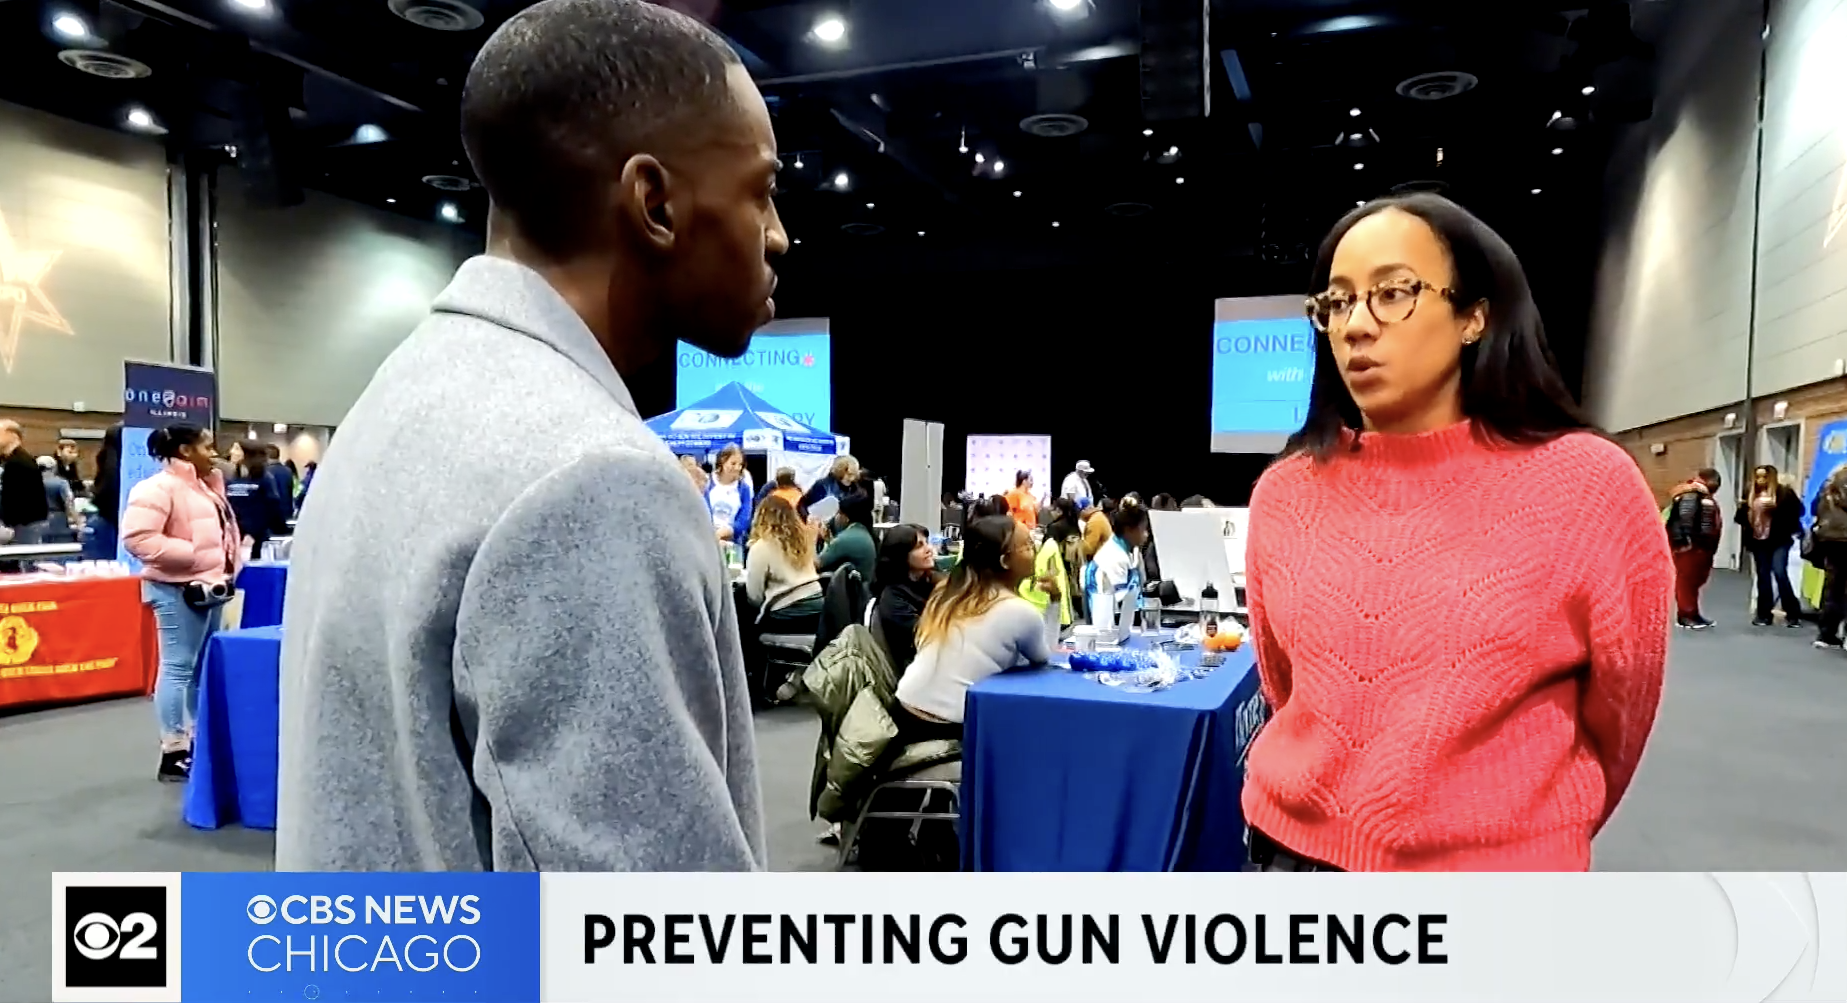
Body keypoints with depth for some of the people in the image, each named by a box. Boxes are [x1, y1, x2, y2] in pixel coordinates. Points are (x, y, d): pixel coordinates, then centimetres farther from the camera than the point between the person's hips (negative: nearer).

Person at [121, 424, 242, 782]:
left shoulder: (206, 487, 16)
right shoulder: (160, 487, -13)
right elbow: (137, 538, -22)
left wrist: (227, 569, 10)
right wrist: (193, 553, -20)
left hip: (209, 587, 10)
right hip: (179, 591, -10)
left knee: (204, 668, 15)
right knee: (178, 668, -6)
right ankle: (173, 754, 0)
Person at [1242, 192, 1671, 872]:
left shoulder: (1586, 485, -12)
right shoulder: (1283, 492, -4)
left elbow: (1619, 708, 1)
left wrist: (1525, 840, 13)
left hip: (1494, 871, -2)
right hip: (1292, 855, 3)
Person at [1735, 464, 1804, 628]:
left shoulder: (1783, 492, -3)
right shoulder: (1750, 495, 10)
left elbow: (1798, 511, -12)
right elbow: (1742, 519, 14)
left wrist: (1777, 507, -23)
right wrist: (1740, 509, -7)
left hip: (1779, 540, -5)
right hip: (1758, 541, 5)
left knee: (1779, 572, -16)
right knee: (1763, 577, 8)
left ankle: (1793, 614, -6)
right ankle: (1763, 614, 14)